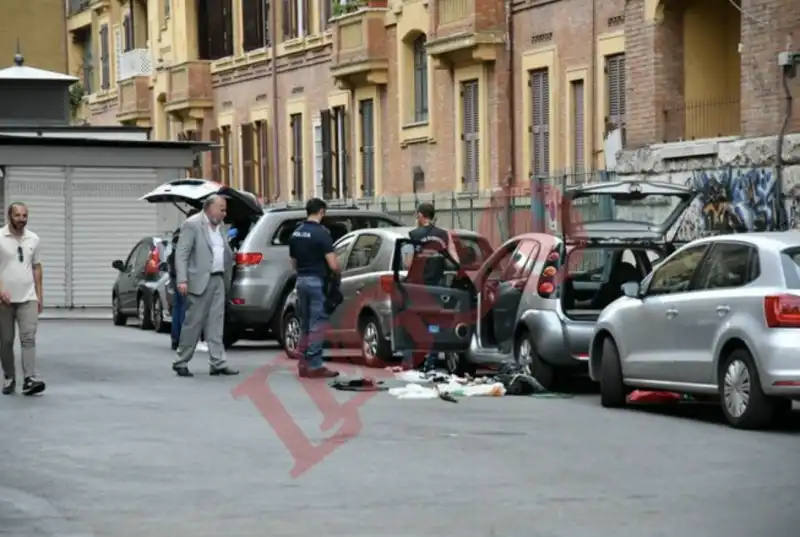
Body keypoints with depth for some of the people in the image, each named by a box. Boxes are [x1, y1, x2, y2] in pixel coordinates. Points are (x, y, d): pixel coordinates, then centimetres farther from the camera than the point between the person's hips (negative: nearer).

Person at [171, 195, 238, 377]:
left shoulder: (219, 227, 16)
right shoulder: (192, 225, -8)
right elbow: (181, 254, -13)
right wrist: (182, 280, -21)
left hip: (218, 280, 7)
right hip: (200, 281, -7)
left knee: (216, 323, 5)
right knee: (193, 323, -2)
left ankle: (217, 363, 5)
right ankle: (180, 362, 9)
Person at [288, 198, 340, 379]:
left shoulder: (296, 234, 9)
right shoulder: (322, 233, -14)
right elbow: (333, 264, -18)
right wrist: (338, 273, 2)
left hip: (301, 281, 7)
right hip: (317, 281, -7)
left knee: (305, 325, 14)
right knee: (317, 325, -4)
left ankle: (303, 365, 17)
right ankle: (315, 366, -4)